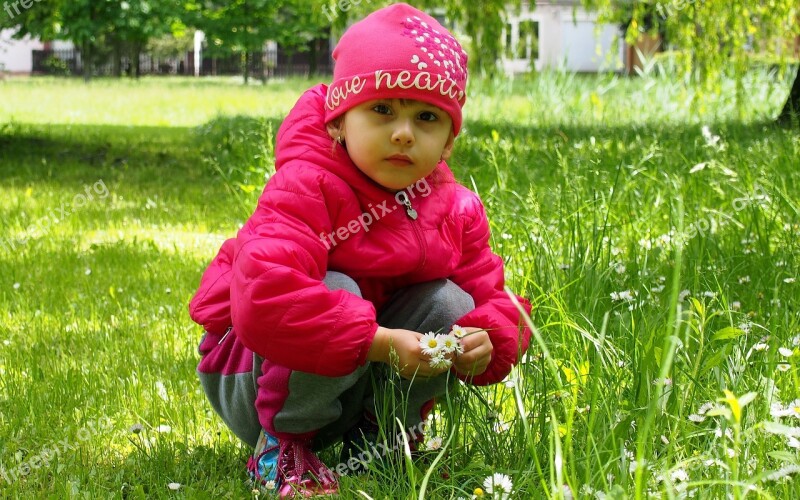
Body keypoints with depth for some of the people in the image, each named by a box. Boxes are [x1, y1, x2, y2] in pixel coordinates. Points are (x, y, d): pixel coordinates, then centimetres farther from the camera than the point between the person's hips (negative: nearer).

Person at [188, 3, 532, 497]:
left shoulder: (455, 211, -5)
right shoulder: (306, 189, -27)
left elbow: (493, 300, 1)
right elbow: (264, 299, -42)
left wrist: (485, 345, -26)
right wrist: (380, 342, -42)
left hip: (358, 379, 6)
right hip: (252, 378, -6)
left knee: (451, 305, -15)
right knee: (338, 291, -33)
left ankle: (379, 433, 4)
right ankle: (280, 444, -15)